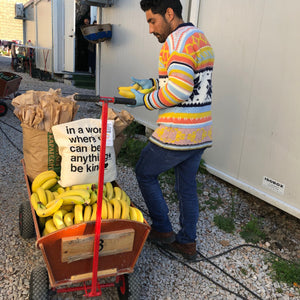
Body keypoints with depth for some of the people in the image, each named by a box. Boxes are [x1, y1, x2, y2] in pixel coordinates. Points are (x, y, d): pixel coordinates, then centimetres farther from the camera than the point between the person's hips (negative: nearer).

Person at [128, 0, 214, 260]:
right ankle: (187, 243, 31)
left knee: (145, 173, 13)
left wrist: (146, 100, -10)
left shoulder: (179, 39, -15)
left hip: (176, 135, -9)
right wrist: (153, 83, 13)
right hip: (200, 133, 9)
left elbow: (178, 90, -26)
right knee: (187, 186, 18)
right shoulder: (201, 39, 16)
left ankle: (162, 229, 23)